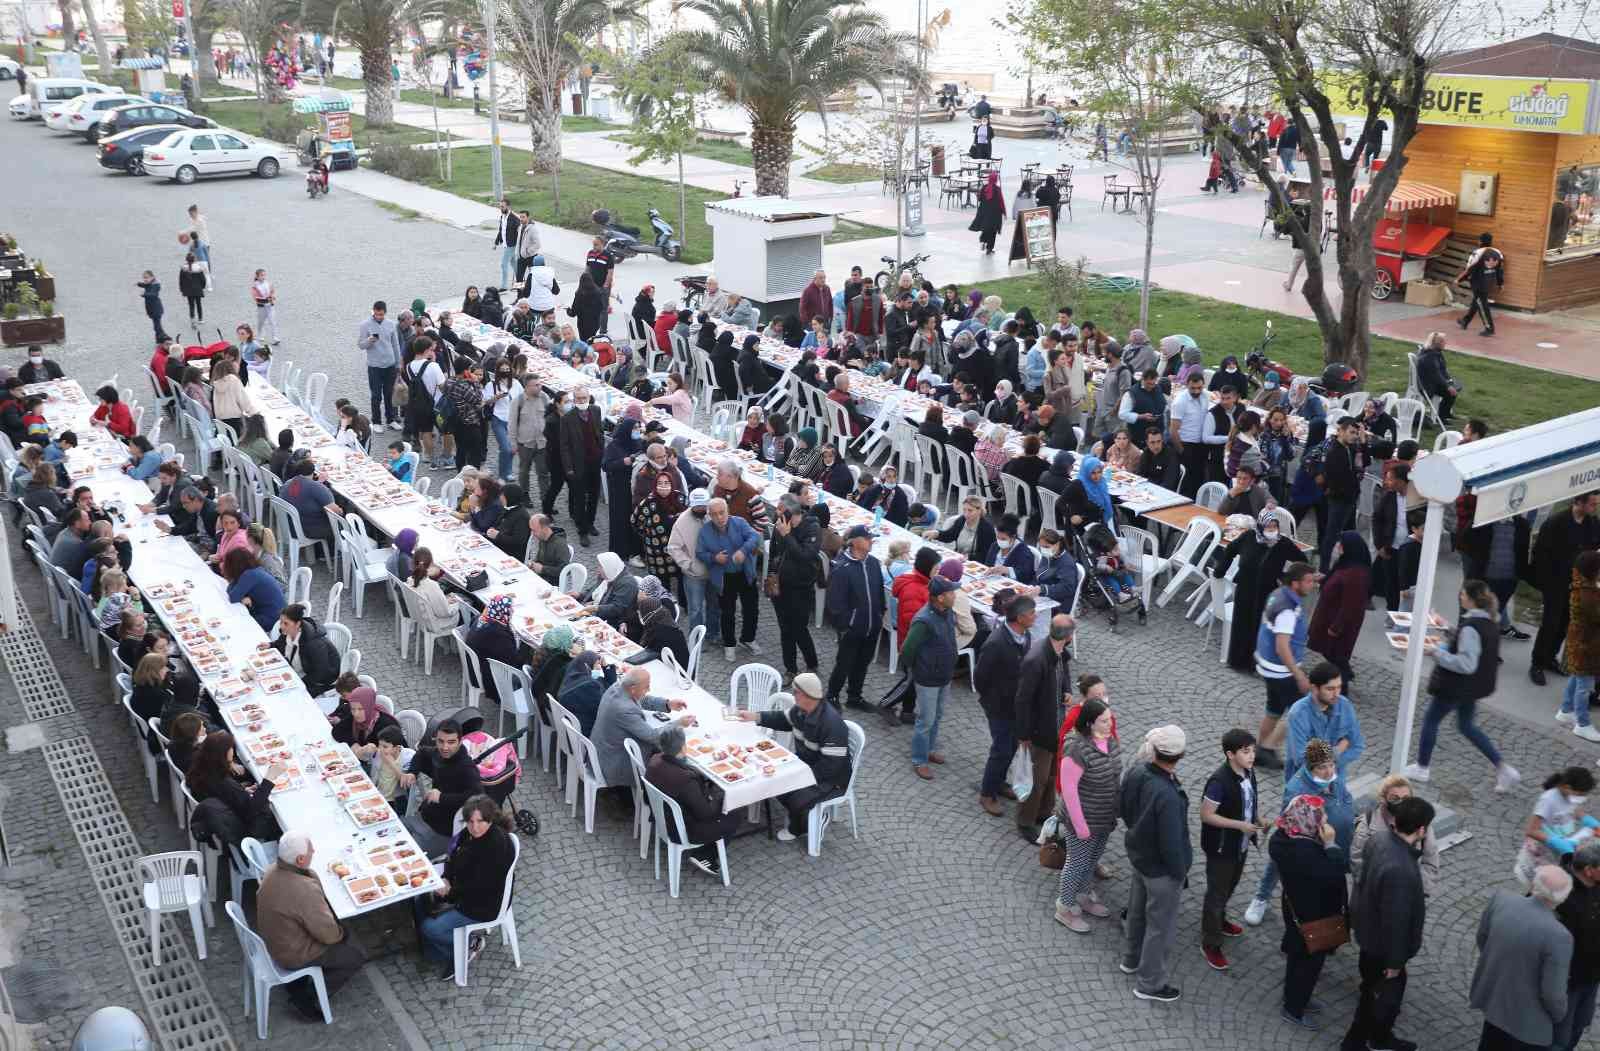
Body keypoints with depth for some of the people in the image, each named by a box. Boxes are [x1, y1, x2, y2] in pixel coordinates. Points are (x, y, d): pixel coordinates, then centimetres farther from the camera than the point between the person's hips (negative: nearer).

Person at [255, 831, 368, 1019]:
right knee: (357, 955, 5)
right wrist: (340, 933, -3)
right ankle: (310, 1000, 11)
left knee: (342, 931, 23)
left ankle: (298, 984, 27)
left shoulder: (274, 870, -10)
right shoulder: (305, 890, -37)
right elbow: (328, 934, -26)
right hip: (293, 956, -8)